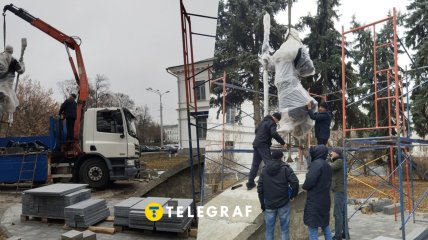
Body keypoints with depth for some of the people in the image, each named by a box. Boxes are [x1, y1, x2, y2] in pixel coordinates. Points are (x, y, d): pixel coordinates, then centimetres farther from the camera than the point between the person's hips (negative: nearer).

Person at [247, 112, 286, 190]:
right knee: (269, 163, -8)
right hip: (263, 145, -9)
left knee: (255, 164, 11)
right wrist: (283, 143, -20)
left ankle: (250, 183, 13)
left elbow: (256, 130, 30)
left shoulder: (263, 121, 20)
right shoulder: (272, 123, -7)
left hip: (256, 144, 9)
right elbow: (274, 134, -23)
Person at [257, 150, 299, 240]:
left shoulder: (264, 169, 5)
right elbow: (295, 182, -16)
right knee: (284, 229, 7)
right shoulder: (285, 168, -5)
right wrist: (293, 195, 1)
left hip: (269, 204, 3)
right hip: (283, 203, -2)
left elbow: (260, 188, 5)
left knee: (269, 229, 9)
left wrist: (262, 203, 12)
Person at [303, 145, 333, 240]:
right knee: (325, 226, 20)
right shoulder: (327, 165, 10)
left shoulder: (317, 164, -18)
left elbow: (309, 182, -22)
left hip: (314, 201, -9)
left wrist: (304, 186, -3)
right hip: (325, 200, 9)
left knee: (313, 228, -1)